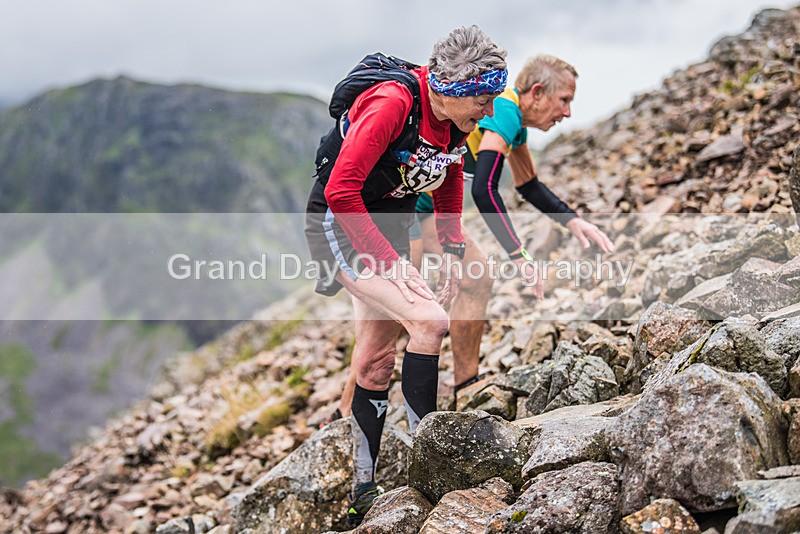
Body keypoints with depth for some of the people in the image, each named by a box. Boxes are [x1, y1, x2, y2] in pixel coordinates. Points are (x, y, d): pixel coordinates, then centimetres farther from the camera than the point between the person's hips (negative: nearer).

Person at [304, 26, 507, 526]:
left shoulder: (457, 117, -4)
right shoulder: (392, 105, -28)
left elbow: (450, 179, 14)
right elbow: (341, 191, -28)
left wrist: (453, 250, 5)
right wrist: (389, 261, -24)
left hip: (386, 226, 8)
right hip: (341, 225, -8)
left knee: (377, 362, 11)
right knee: (430, 321, -23)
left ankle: (364, 493, 22)